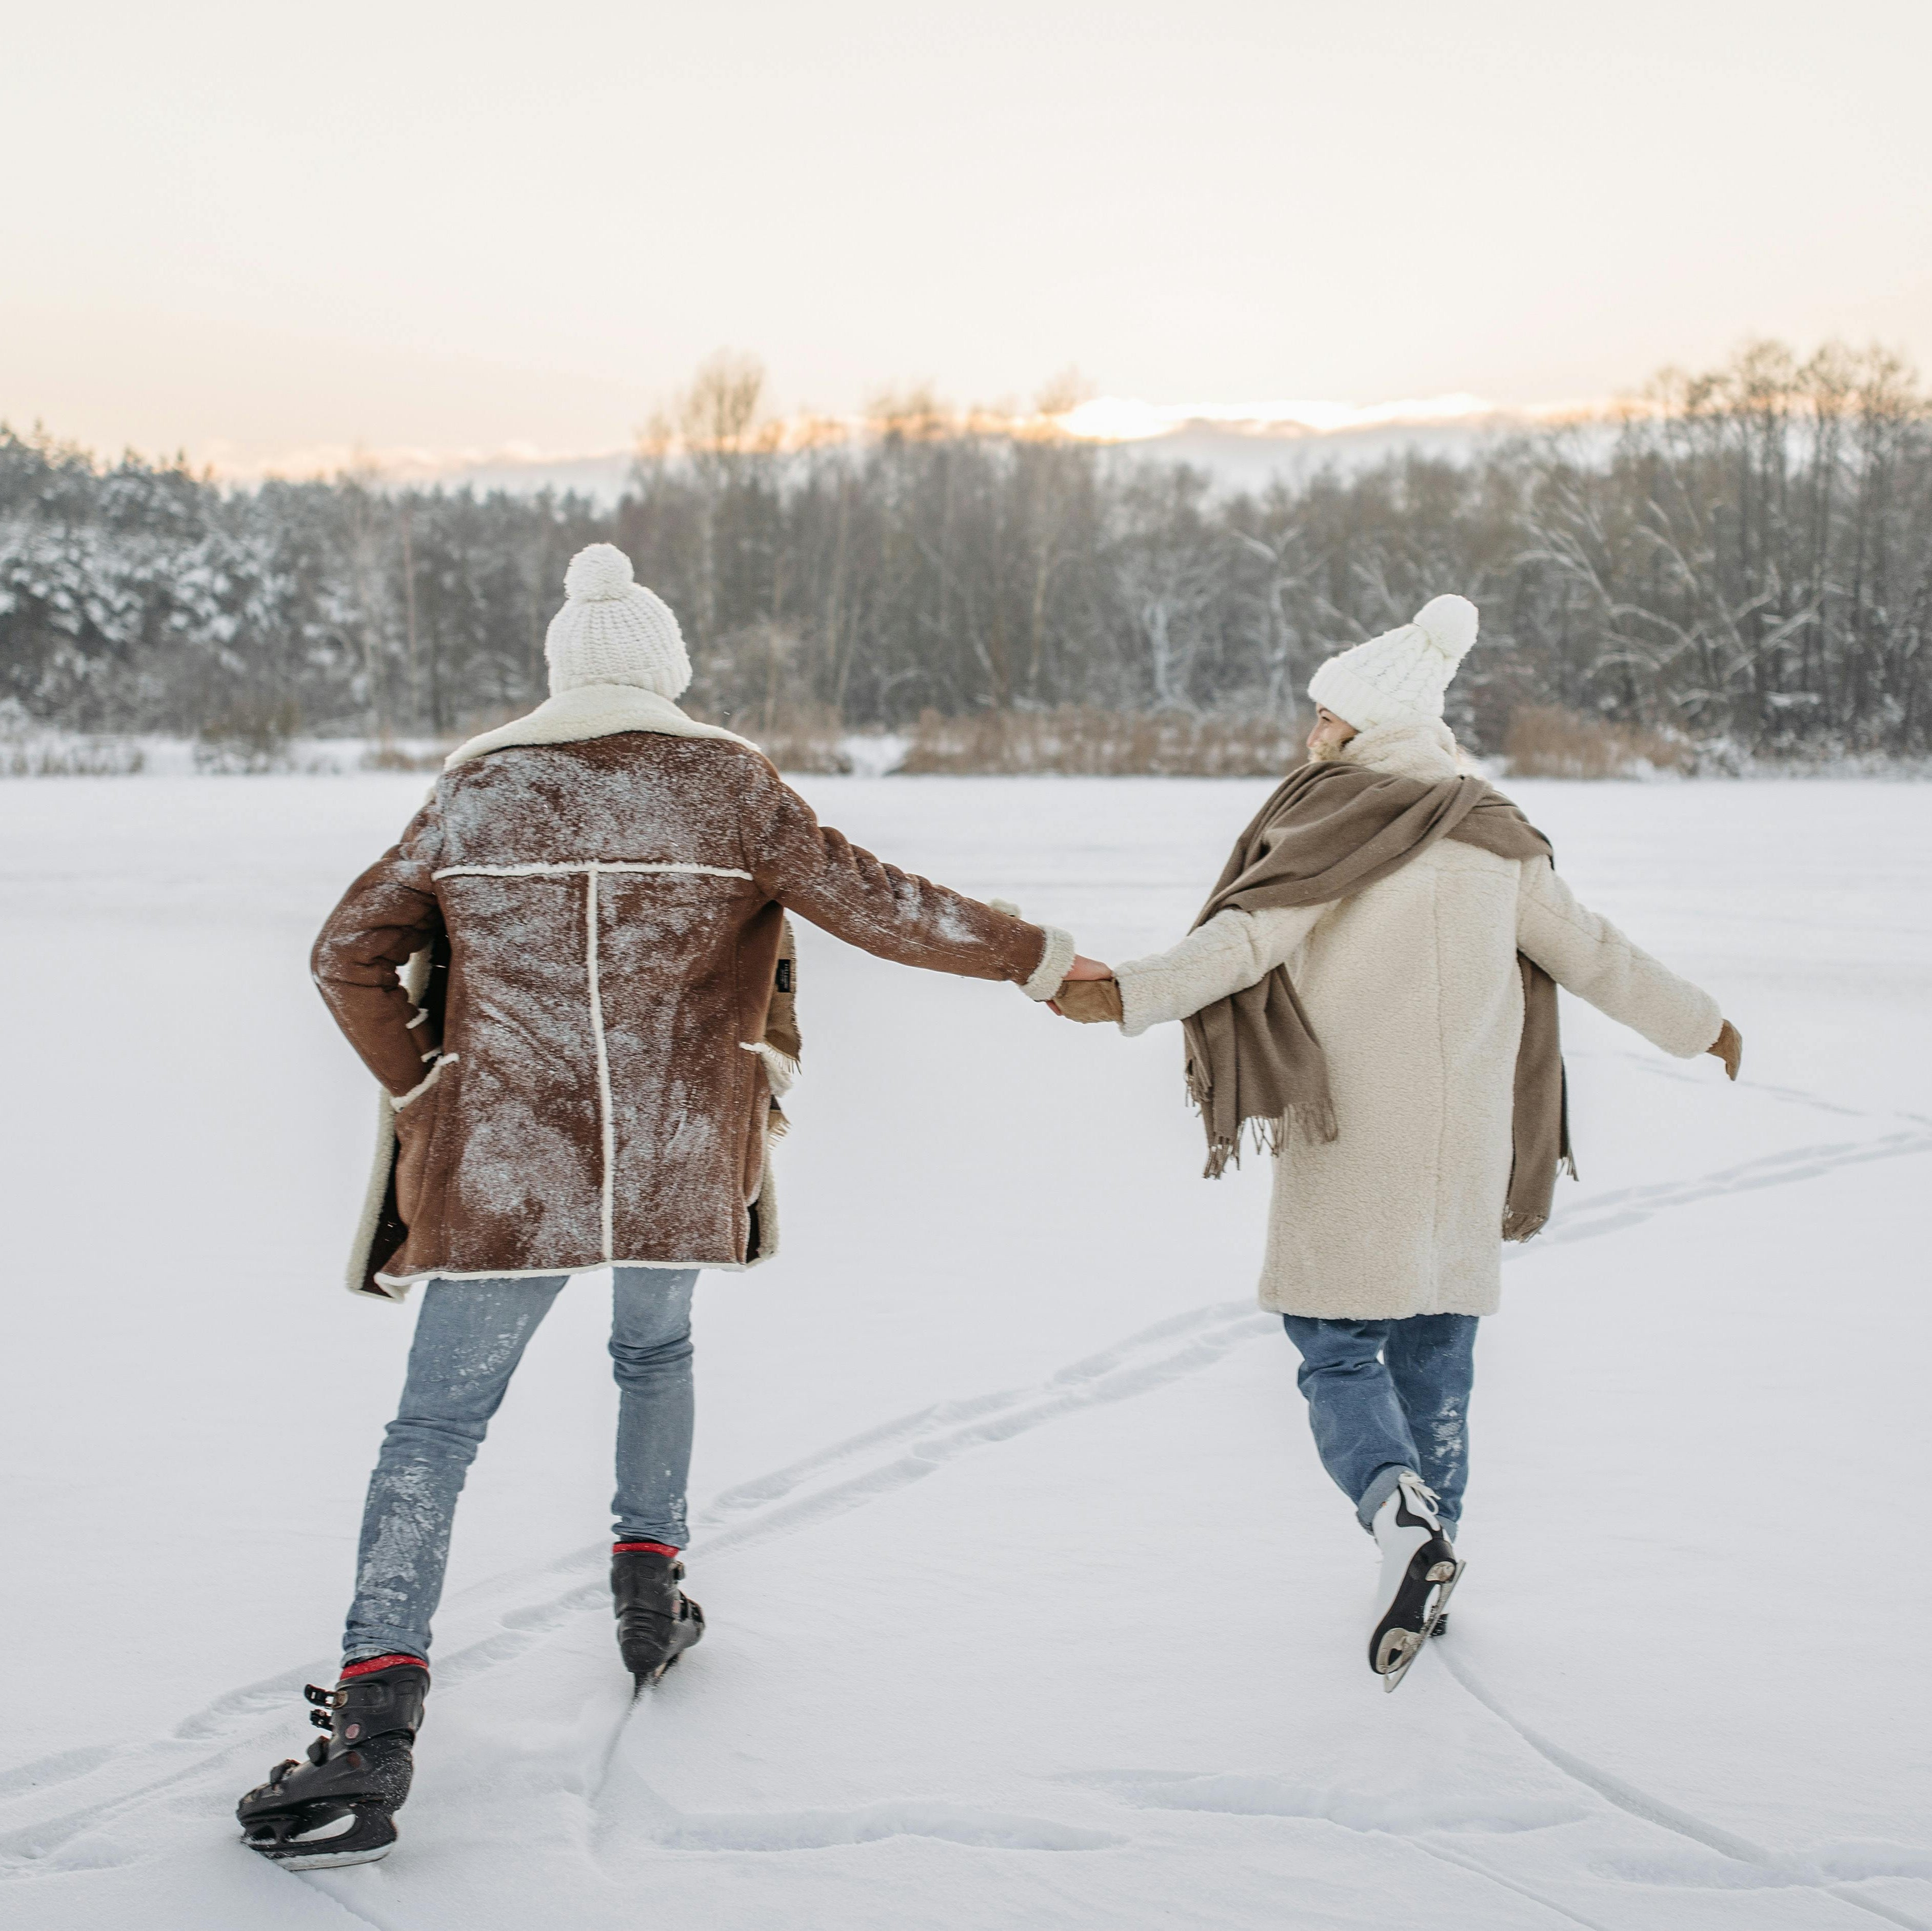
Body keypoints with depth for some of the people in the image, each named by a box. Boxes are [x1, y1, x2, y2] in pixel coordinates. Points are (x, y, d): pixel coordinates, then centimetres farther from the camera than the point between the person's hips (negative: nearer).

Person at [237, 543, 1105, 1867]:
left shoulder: (477, 792, 4)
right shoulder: (729, 789, -1)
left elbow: (350, 956, 7)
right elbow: (874, 906, -2)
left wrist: (420, 1091, 16)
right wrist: (1039, 959, 7)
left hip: (505, 1164, -1)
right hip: (678, 1164, 1)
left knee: (438, 1426, 2)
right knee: (655, 1350, 31)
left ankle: (374, 1722, -10)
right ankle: (650, 1589, 31)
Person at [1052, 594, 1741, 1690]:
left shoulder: (1337, 820, -7)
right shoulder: (1494, 834, 9)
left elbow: (1249, 938, -20)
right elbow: (1590, 954, 15)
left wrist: (1131, 995, -29)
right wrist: (1700, 1025, 28)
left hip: (1352, 1148, -5)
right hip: (1466, 1146, 5)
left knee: (1338, 1352, 2)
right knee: (1437, 1351, 15)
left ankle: (1404, 1518, -22)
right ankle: (1433, 1572, 21)